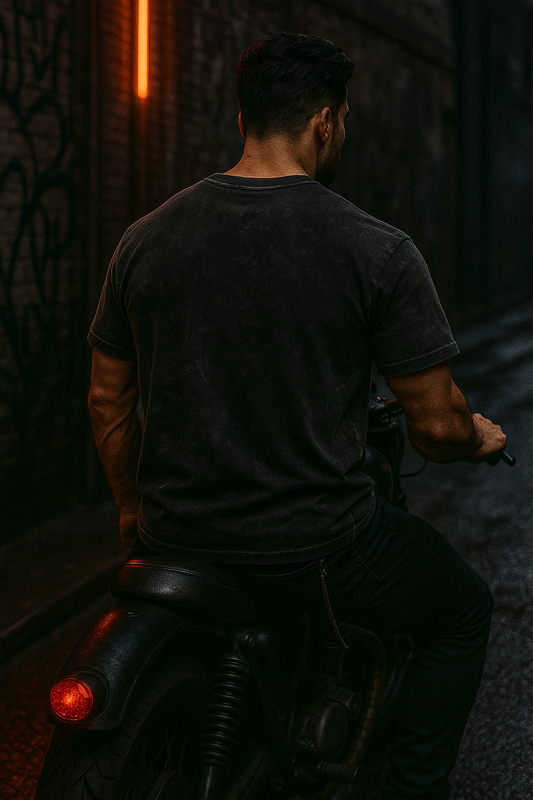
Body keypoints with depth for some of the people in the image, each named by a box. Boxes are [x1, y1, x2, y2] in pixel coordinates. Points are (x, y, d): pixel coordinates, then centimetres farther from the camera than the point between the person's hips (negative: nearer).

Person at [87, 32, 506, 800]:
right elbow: (436, 424, -9)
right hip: (317, 547, -4)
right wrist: (477, 439, 14)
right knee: (463, 608, 24)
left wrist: (132, 506, 23)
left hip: (179, 532, 4)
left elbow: (109, 400, 7)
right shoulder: (377, 251, -13)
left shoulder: (145, 239, -1)